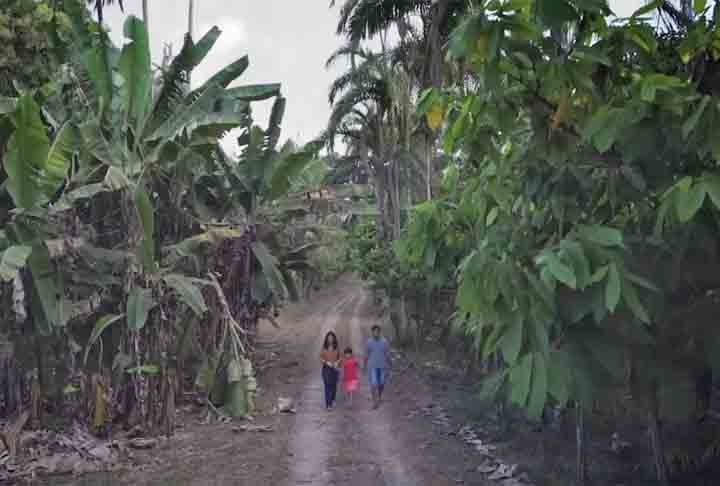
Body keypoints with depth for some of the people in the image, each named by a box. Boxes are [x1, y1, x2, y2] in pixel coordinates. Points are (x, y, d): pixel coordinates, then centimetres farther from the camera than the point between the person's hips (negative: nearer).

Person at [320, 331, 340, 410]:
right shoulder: (324, 348, -2)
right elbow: (321, 358, 0)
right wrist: (327, 362, -15)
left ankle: (332, 400, 29)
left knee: (334, 385, 5)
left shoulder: (336, 348, 3)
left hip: (335, 369, 2)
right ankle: (328, 404, -5)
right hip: (326, 369, -2)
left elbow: (339, 357, 10)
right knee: (327, 386, -7)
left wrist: (337, 362, -9)